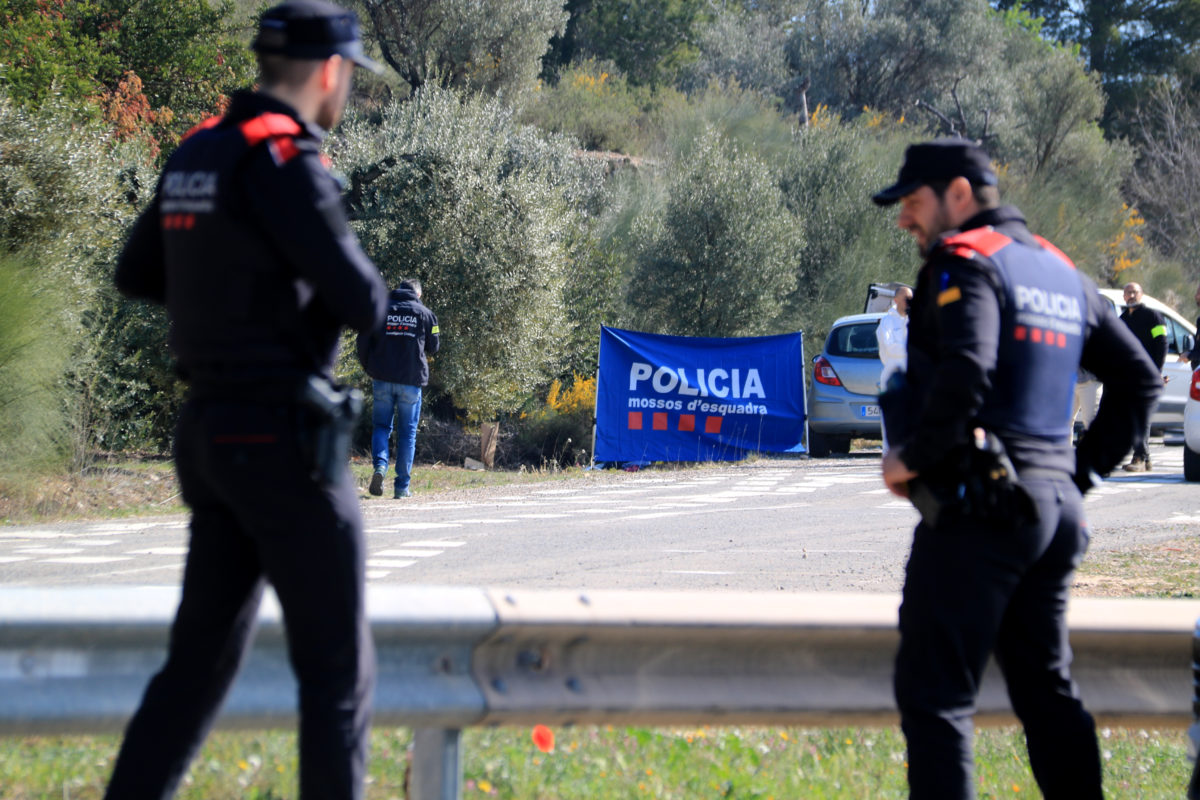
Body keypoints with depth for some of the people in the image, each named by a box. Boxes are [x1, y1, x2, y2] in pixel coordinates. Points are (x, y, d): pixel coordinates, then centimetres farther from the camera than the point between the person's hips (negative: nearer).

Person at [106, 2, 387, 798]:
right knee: (339, 670, -1)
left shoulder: (196, 155, 11)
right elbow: (360, 301, -18)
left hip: (209, 432, 8)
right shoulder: (284, 162, -15)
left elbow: (137, 274, 23)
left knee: (200, 657, 13)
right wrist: (368, 282, 5)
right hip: (284, 440, -8)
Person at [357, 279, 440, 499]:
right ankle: (402, 486, 5)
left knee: (381, 425, 12)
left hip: (382, 379, 0)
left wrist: (368, 368, 15)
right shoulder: (424, 314, 3)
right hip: (412, 380, 0)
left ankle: (380, 464, -16)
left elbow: (363, 341, 1)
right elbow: (433, 347, 9)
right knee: (407, 432, 7)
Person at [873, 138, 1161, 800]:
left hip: (980, 505, -8)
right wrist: (1084, 467, 20)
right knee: (1047, 689, 14)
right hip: (1056, 508, 8)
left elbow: (964, 373, -25)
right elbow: (1138, 378, 22)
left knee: (933, 692, -7)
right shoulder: (1061, 272, 18)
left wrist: (913, 456, -13)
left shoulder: (965, 262, -8)